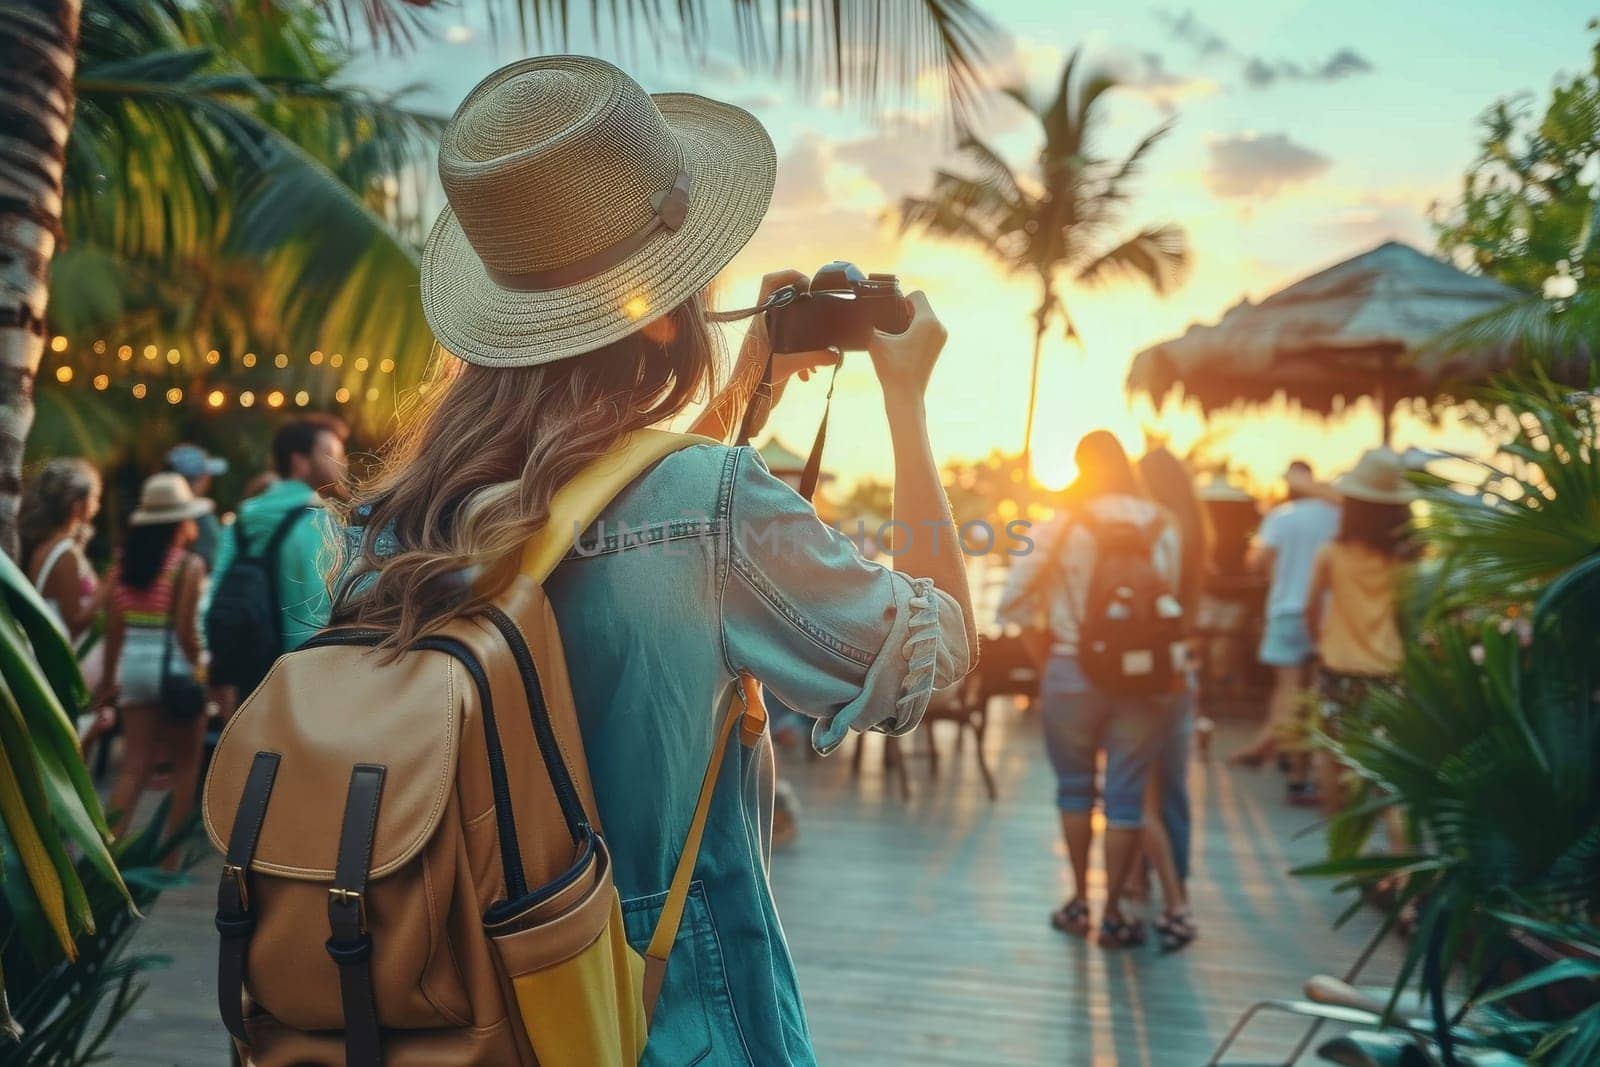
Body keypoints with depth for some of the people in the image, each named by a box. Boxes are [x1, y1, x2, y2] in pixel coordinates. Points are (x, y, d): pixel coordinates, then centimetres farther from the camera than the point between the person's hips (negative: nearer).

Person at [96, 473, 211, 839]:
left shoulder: (123, 562, 6)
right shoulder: (188, 565, -10)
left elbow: (113, 626, 7)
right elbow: (186, 628, -17)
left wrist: (109, 677, 13)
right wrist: (199, 668, -8)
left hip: (133, 665, 5)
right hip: (175, 665, -5)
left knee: (134, 767, 11)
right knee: (186, 765, 10)